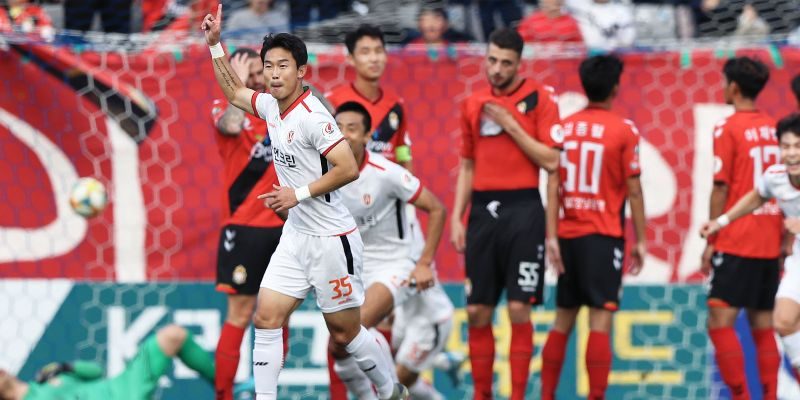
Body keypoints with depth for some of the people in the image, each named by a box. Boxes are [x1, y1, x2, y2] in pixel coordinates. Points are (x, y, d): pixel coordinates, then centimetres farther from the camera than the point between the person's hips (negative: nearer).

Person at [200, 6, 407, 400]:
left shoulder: (312, 116, -20)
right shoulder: (271, 106, 4)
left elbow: (348, 169, -24)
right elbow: (233, 91, 25)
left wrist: (299, 194, -21)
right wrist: (215, 44, 17)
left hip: (331, 238, -8)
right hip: (295, 235, 8)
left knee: (345, 332, 3)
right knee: (266, 318, -4)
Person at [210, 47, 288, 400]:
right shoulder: (225, 107, -3)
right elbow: (230, 125, -26)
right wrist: (239, 85, -19)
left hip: (282, 225, 5)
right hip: (244, 226, -5)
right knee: (240, 314, -8)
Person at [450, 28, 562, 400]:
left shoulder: (539, 98, -1)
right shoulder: (473, 104, 12)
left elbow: (551, 160, -7)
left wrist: (510, 125, -11)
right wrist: (456, 218, 9)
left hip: (523, 210, -4)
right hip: (483, 211, 4)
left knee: (519, 309, -6)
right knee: (477, 312, 3)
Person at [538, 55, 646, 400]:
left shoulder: (565, 127, 5)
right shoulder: (623, 130, -6)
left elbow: (553, 186, 6)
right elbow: (634, 191, -5)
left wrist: (552, 236, 11)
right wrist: (640, 241, 1)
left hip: (567, 233, 4)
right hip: (604, 235, -4)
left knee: (563, 320, 13)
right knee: (600, 320, -6)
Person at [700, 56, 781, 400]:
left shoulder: (728, 129, -8)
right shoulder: (774, 129, 10)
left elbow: (721, 190, -10)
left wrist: (710, 241, -4)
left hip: (736, 243, -7)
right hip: (771, 243, 7)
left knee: (720, 322, -7)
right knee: (763, 326, 9)